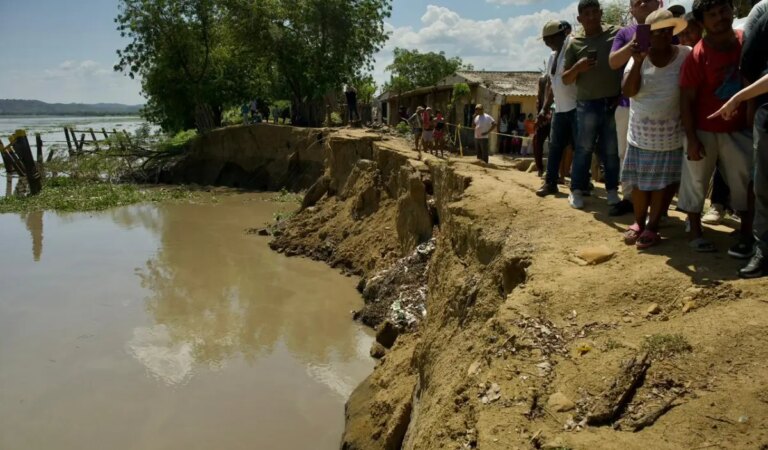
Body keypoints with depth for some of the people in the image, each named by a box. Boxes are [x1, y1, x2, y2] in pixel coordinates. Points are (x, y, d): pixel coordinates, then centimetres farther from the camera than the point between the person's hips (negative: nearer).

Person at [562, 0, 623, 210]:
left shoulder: (616, 33, 3)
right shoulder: (574, 43, 5)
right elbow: (565, 79, 8)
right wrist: (577, 68, -13)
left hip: (615, 102, 0)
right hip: (588, 105, 0)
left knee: (612, 150, 7)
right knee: (584, 148, 3)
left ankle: (612, 190, 17)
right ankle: (576, 190, 11)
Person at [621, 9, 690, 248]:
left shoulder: (686, 55, -6)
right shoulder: (640, 57, -2)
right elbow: (628, 91, -12)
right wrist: (638, 62, -23)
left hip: (670, 133, -1)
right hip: (640, 131, 2)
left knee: (663, 180, 4)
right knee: (640, 180, 10)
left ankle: (652, 226, 14)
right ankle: (639, 222, 25)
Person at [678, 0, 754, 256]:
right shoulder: (698, 55, -14)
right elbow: (687, 99, -12)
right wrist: (692, 139, -14)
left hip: (739, 129, 3)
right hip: (705, 131, -3)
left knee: (746, 182, 4)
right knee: (696, 180, 5)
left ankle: (746, 236, 14)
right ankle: (695, 232, 19)